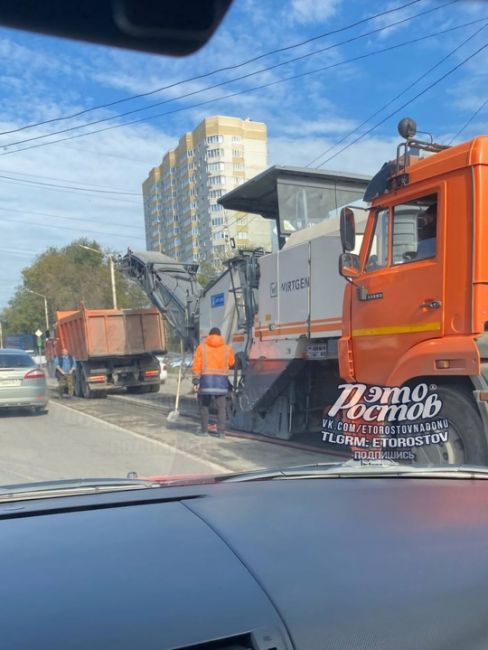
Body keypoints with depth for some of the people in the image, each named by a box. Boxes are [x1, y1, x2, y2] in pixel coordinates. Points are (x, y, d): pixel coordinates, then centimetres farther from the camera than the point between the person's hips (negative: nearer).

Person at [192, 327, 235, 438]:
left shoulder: (202, 347, 1)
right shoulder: (226, 348, 5)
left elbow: (197, 365, -5)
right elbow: (231, 363, 17)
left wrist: (196, 381, -5)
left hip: (206, 379, -1)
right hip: (221, 380, 1)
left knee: (204, 405, 11)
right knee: (221, 407, 5)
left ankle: (204, 430, 15)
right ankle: (221, 431, 2)